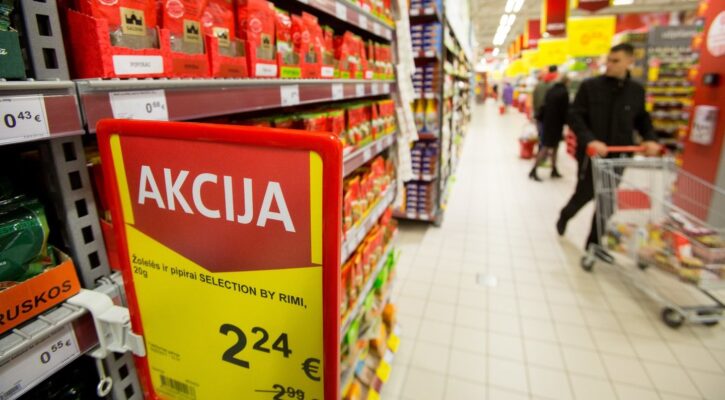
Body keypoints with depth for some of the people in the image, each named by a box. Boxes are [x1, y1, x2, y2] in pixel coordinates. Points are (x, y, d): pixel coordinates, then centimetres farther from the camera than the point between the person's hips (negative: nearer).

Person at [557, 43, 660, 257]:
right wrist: (590, 140, -25)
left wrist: (650, 139, -1)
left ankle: (593, 243, 22)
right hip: (591, 153, -4)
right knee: (585, 194, 5)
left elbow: (642, 119, 17)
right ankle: (564, 215, 38)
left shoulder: (637, 91, 5)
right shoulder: (590, 86, -6)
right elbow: (574, 116, -11)